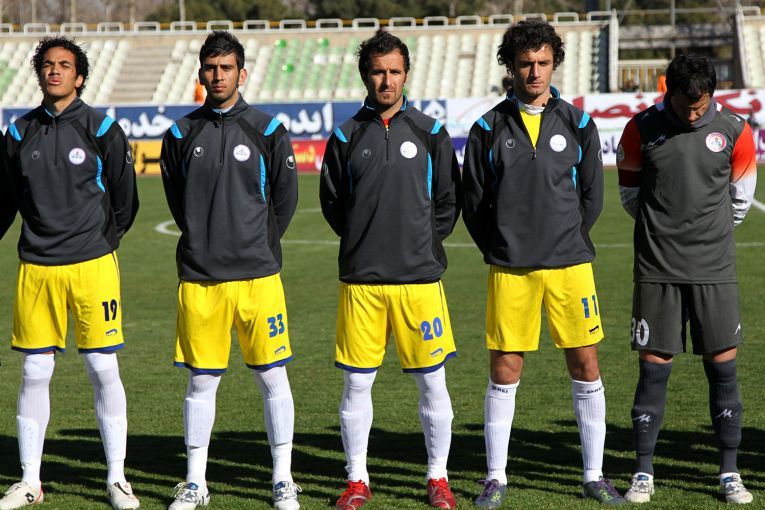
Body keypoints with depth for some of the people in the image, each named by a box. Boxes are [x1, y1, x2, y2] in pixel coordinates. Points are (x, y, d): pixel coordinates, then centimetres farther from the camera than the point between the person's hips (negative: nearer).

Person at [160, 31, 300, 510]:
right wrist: (205, 240, 11)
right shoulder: (182, 134, 6)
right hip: (199, 276, 2)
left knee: (273, 377, 1)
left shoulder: (268, 130, 0)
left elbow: (286, 197, 6)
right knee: (201, 381, 6)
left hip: (258, 274, -1)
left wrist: (261, 245, 7)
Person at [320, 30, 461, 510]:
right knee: (357, 381, 3)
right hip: (361, 279, 0)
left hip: (420, 276, 0)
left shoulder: (430, 132, 4)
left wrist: (424, 242, 3)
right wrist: (363, 241, 6)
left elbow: (449, 200, 8)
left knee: (432, 381, 3)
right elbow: (331, 201, 12)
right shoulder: (347, 136, 5)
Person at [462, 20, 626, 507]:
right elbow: (473, 202, 6)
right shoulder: (489, 128, 3)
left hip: (570, 265, 1)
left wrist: (566, 243, 7)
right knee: (504, 372, 2)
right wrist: (501, 250, 5)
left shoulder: (578, 124, 5)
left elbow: (592, 197, 8)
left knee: (586, 366, 3)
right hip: (509, 270, -1)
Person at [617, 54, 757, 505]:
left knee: (723, 368, 2)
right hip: (657, 269, -1)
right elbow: (630, 193, 11)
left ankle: (730, 474, 12)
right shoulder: (642, 129, -2)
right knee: (654, 368, 0)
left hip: (714, 269, 1)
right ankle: (644, 473, 9)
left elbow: (741, 197, 12)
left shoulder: (735, 132, -1)